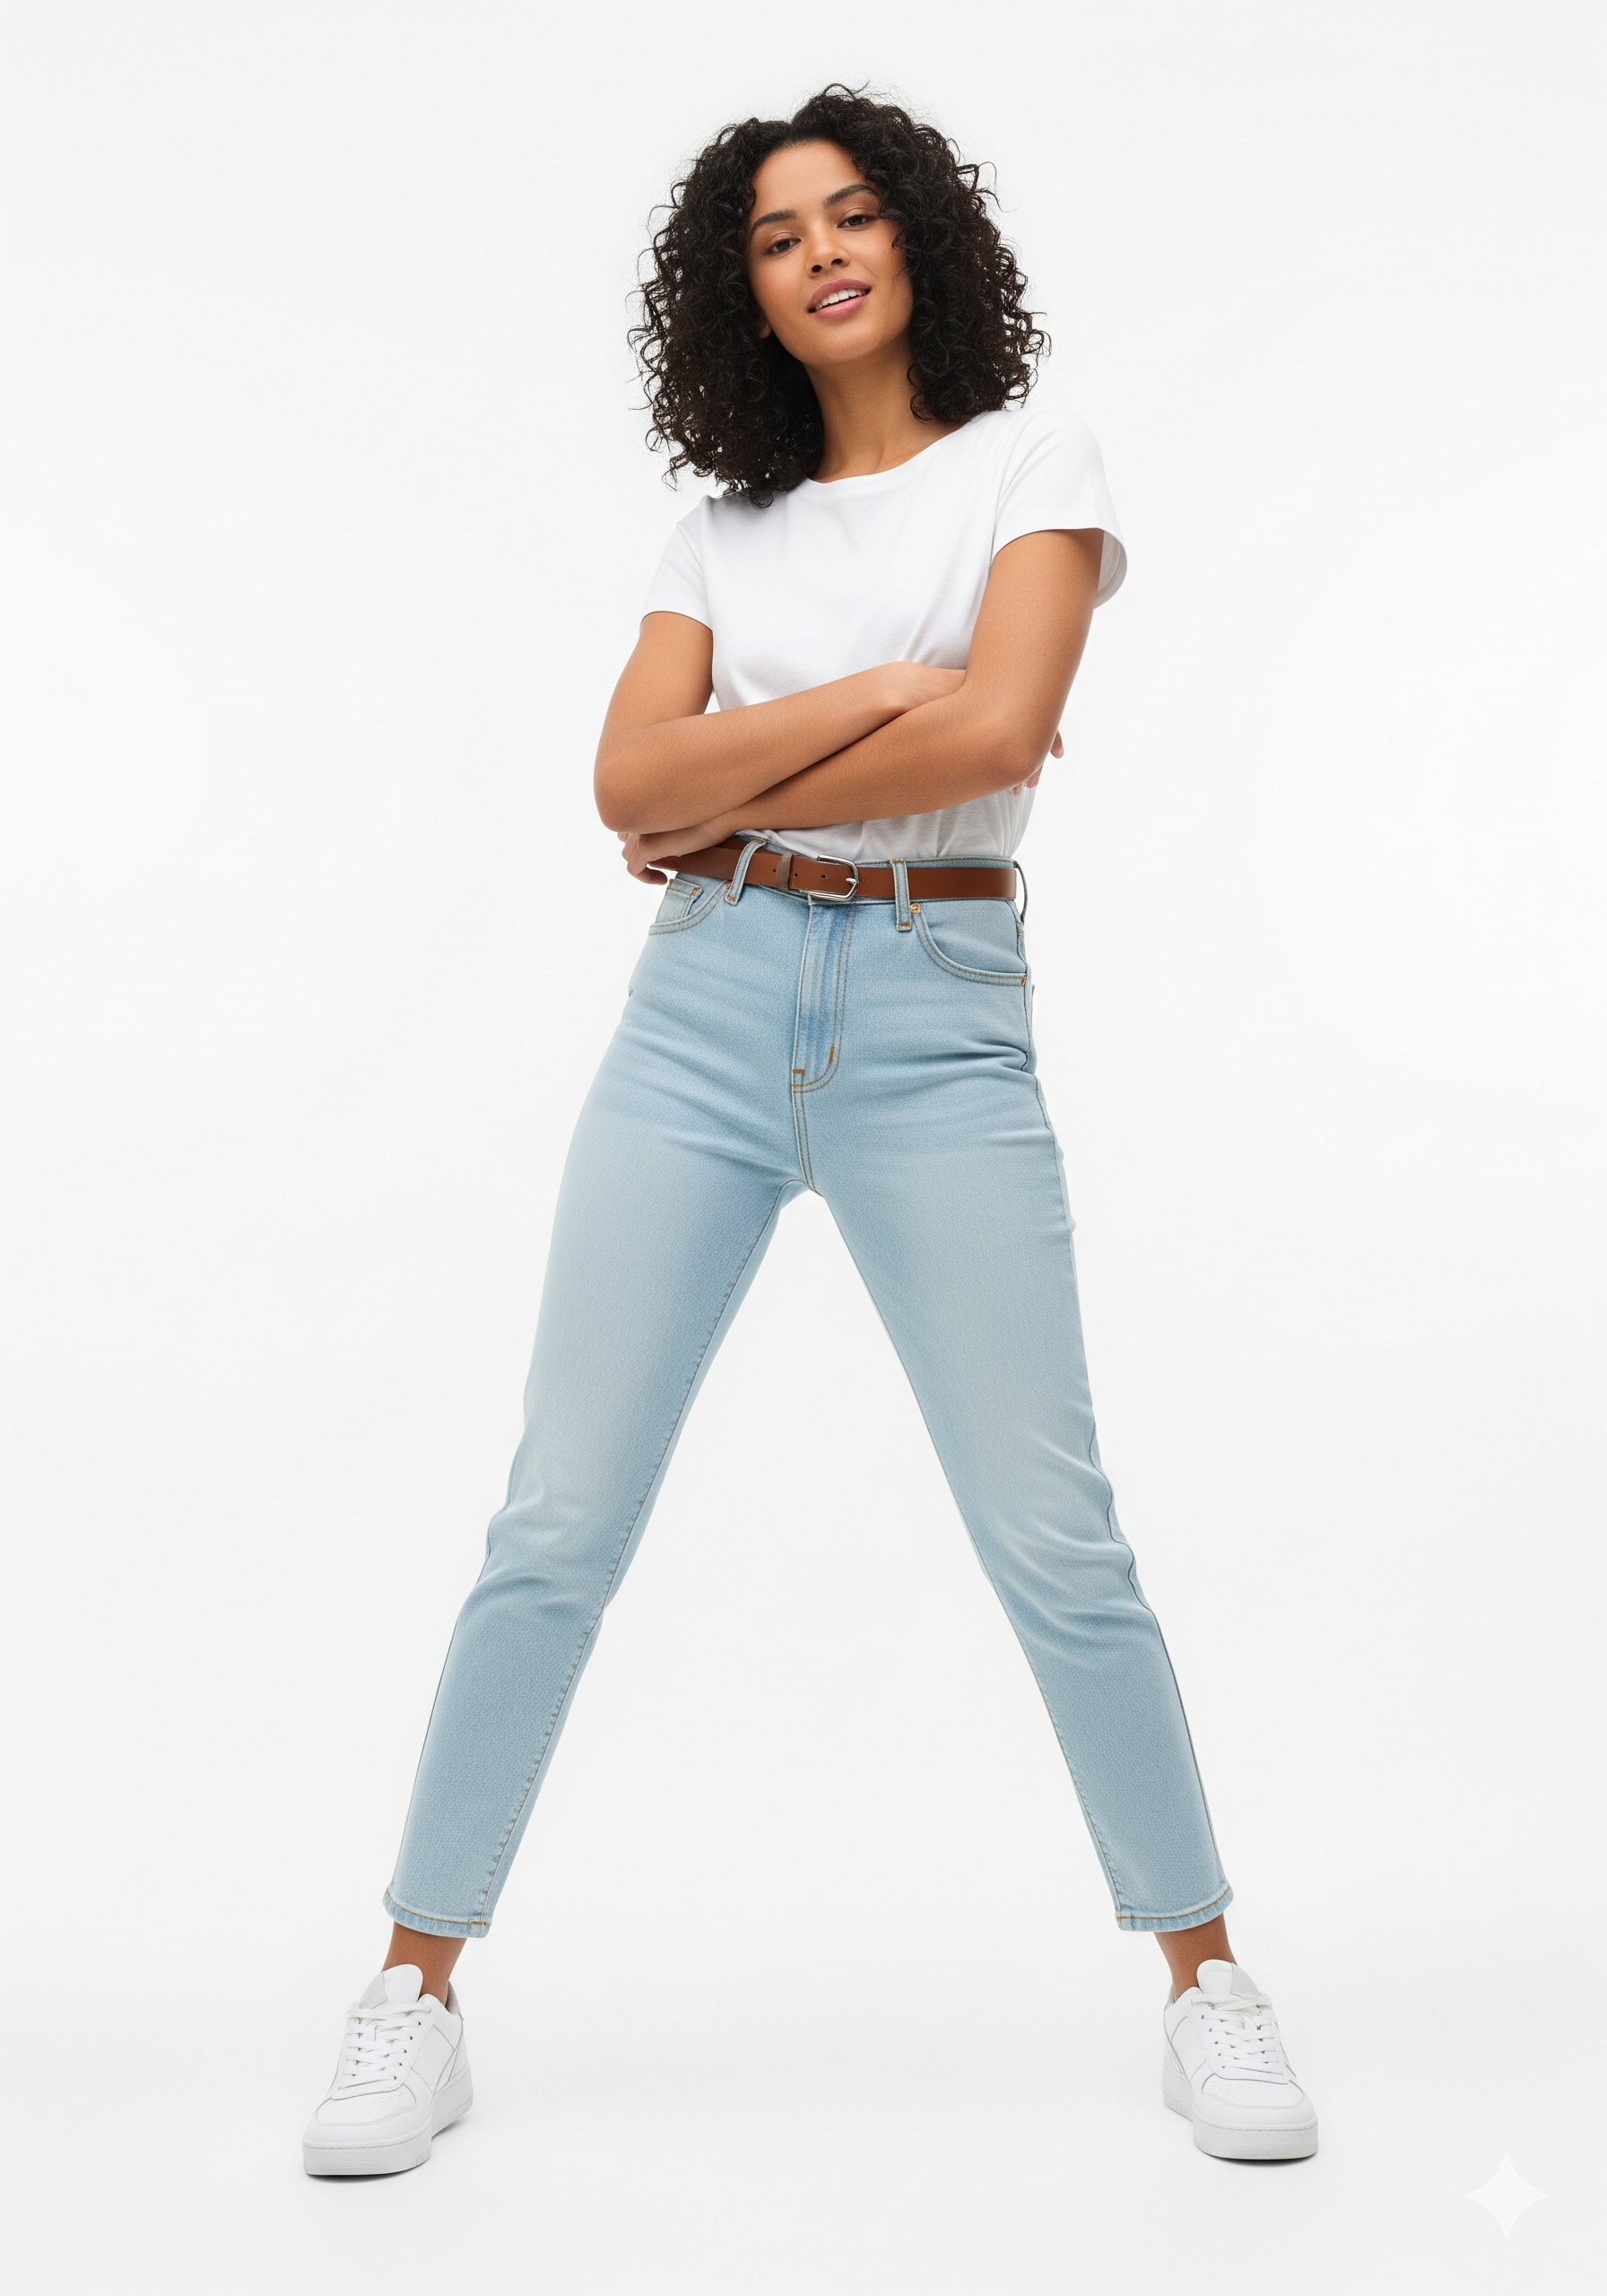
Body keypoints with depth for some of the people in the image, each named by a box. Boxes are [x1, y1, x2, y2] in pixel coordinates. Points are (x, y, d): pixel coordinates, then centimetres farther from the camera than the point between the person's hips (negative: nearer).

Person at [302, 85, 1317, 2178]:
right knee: (559, 1522, 1)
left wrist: (738, 791, -2)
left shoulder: (1028, 461, 6)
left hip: (939, 1019, -3)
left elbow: (999, 730, -12)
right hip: (703, 1006, 3)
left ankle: (1207, 1983, 17)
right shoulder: (728, 529, 16)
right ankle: (418, 1997, 13)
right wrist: (872, 693, -9)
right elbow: (631, 781, 0)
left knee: (1055, 1537, -2)